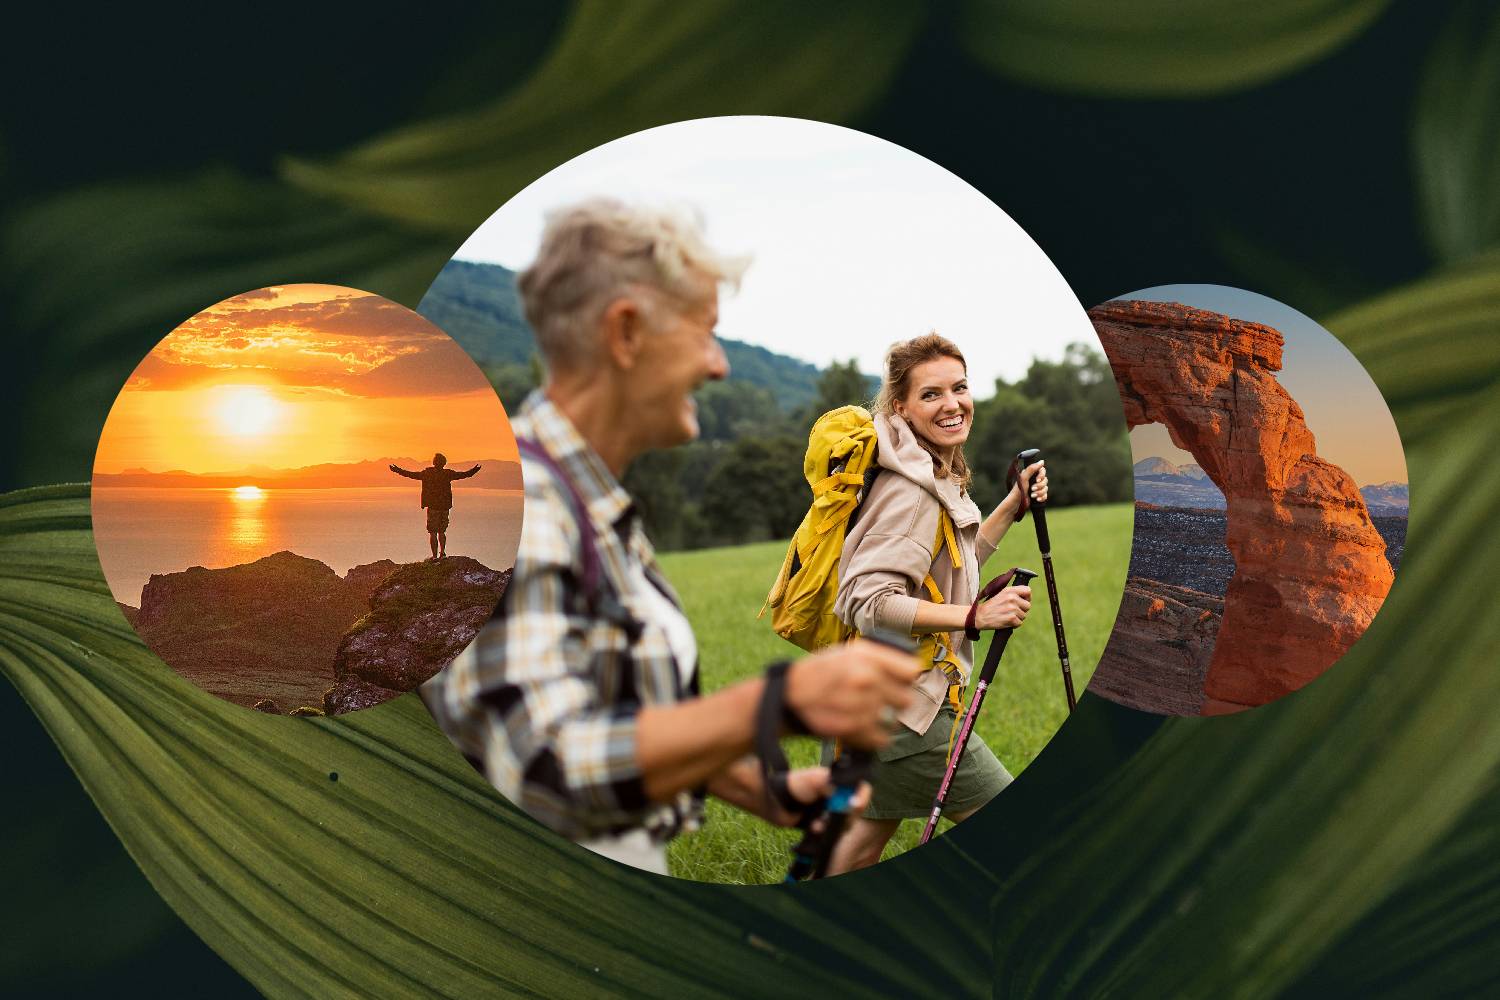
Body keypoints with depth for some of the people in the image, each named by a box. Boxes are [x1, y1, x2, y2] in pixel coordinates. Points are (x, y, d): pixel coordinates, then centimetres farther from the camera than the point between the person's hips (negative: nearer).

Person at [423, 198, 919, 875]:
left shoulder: (602, 509, 8)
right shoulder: (511, 501, -22)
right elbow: (548, 770, -33)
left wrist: (761, 791, 6)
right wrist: (784, 699, -38)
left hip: (635, 865, 9)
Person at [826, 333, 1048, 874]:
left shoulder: (938, 479, 12)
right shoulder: (909, 491, -20)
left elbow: (956, 563, 24)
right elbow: (867, 602, -28)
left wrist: (1013, 505, 14)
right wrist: (976, 616, -32)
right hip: (905, 705, -10)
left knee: (863, 841, 18)